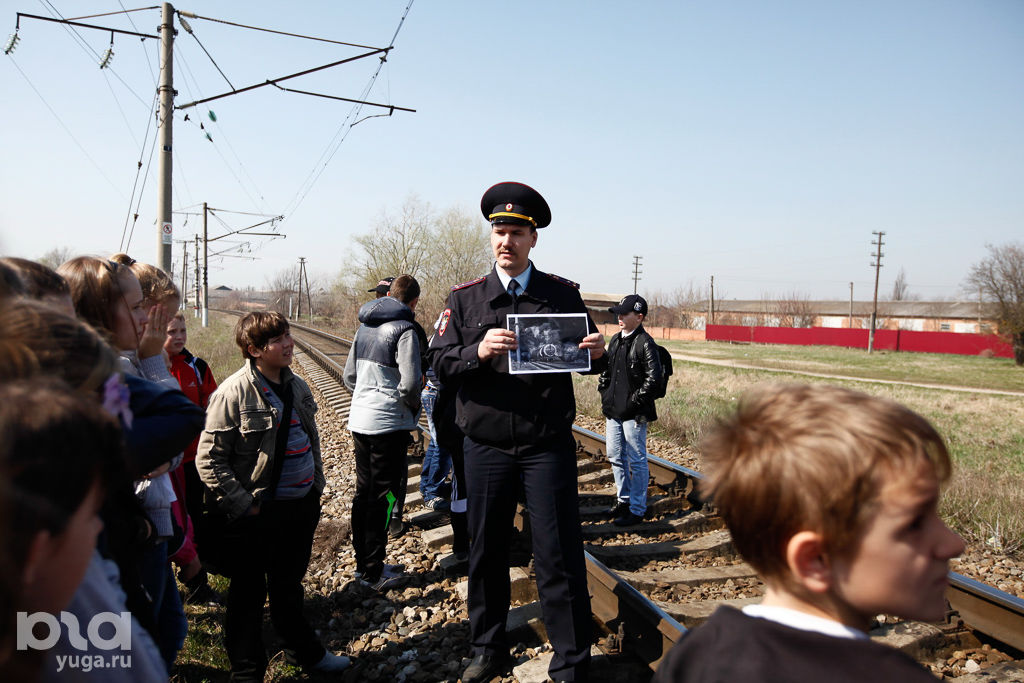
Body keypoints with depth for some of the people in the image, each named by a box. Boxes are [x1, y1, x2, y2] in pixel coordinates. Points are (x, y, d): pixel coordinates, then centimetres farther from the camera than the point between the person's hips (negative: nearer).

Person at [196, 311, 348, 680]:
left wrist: (316, 488, 13)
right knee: (249, 595, 11)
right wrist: (243, 507, -16)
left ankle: (305, 652, 41)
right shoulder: (233, 393, -17)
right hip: (258, 515, -6)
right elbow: (209, 461, -16)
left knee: (288, 588, 23)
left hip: (301, 508, 6)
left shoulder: (297, 387, 5)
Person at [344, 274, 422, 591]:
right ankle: (373, 571, 8)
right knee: (383, 496, 1)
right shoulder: (404, 330, -14)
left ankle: (362, 562, 26)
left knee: (363, 492, 15)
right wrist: (414, 405, -3)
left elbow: (349, 375, 15)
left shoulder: (364, 327, 10)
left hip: (359, 420, 7)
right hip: (389, 424, -7)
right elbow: (409, 383, -22)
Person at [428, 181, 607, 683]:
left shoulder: (563, 294, 3)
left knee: (558, 557, 2)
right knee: (486, 552, 14)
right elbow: (440, 362, -1)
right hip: (485, 447, 2)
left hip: (548, 447, -2)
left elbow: (588, 361, 7)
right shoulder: (464, 298, 5)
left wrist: (598, 352, -16)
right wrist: (478, 351, -20)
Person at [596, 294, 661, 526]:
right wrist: (604, 392, 9)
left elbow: (653, 376, -18)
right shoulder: (615, 340, 11)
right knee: (616, 457, 17)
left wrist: (635, 400, -16)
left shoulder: (645, 343, -12)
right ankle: (623, 499, 34)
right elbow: (606, 368, 21)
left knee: (636, 461, 2)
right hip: (613, 411, 8)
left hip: (634, 413, -8)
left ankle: (637, 509, 12)